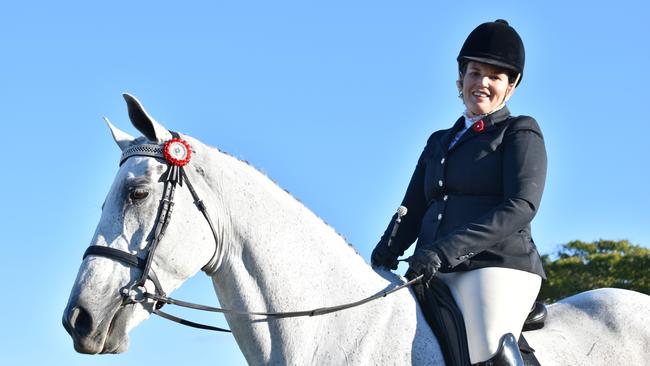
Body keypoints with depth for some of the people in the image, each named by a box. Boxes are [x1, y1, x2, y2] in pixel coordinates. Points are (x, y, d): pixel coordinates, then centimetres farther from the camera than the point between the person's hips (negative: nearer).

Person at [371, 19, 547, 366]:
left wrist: (445, 250, -19)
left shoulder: (520, 133, 7)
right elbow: (412, 211, 21)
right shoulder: (439, 142, 26)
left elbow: (521, 206, -9)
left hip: (499, 267, -6)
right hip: (437, 276, 6)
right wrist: (387, 249, -4)